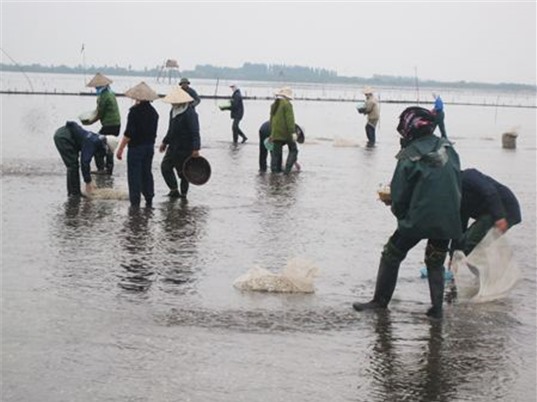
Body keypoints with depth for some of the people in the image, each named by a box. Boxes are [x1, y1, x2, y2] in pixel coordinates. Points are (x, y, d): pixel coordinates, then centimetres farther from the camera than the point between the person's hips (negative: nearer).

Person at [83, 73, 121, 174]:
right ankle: (109, 168, 22)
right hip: (117, 123, 9)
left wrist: (89, 122, 2)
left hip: (109, 125, -9)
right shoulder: (111, 93, 13)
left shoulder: (103, 97, -16)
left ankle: (101, 168, -5)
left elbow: (99, 115, -10)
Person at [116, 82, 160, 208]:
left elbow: (129, 133, -18)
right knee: (147, 172, 17)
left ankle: (135, 201, 0)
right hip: (150, 146, 7)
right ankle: (149, 199, 20)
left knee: (134, 174, 0)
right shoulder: (153, 112, 5)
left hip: (136, 147, -7)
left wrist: (120, 149, -12)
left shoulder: (135, 111, -17)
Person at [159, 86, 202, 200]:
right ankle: (174, 190, 12)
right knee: (165, 166, 6)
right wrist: (165, 142, 27)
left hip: (185, 148, -9)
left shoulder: (189, 113, -19)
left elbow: (195, 133, -23)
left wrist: (196, 149, -30)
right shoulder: (173, 111, 10)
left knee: (183, 171, 0)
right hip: (173, 147, 9)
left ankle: (183, 193, 14)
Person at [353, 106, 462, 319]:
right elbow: (458, 183, 9)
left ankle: (380, 300, 18)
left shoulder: (409, 157, -12)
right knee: (436, 263, 22)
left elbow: (399, 196, -8)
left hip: (418, 219, -5)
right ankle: (437, 307, 17)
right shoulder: (448, 149, 3)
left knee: (391, 255, 13)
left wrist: (400, 214, 12)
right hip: (448, 219, 5)